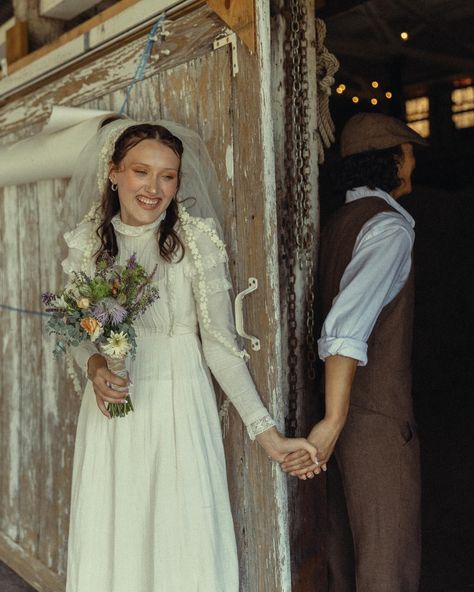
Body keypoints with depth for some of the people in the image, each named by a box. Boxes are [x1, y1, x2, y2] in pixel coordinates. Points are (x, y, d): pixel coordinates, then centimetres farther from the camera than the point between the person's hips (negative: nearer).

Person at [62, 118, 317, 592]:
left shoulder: (197, 239, -9)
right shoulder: (86, 242, 2)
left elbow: (219, 343, -8)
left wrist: (264, 430, -13)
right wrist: (94, 365, -12)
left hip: (179, 409, -3)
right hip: (110, 414, 3)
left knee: (183, 543, 4)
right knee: (108, 546, 11)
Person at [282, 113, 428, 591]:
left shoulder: (340, 222, 12)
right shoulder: (390, 227, -14)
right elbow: (346, 326, -26)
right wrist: (333, 421, -28)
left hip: (351, 412, 9)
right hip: (379, 420, -9)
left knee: (346, 551, 18)